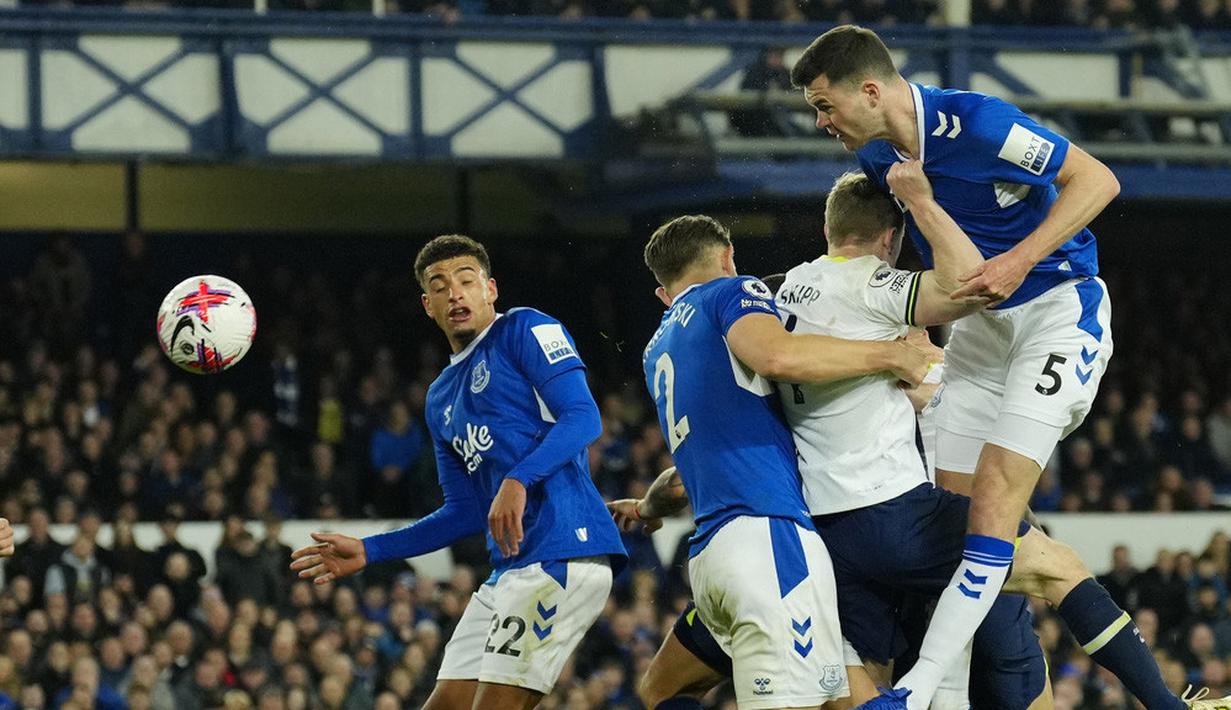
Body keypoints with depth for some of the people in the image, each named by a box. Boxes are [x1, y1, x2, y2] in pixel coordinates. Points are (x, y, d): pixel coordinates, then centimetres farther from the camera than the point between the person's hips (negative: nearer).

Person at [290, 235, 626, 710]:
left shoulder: (523, 331, 1)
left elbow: (583, 417, -12)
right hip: (512, 567, 9)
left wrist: (519, 481, -26)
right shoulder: (441, 398, 24)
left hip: (563, 551, -9)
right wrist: (369, 552, 22)